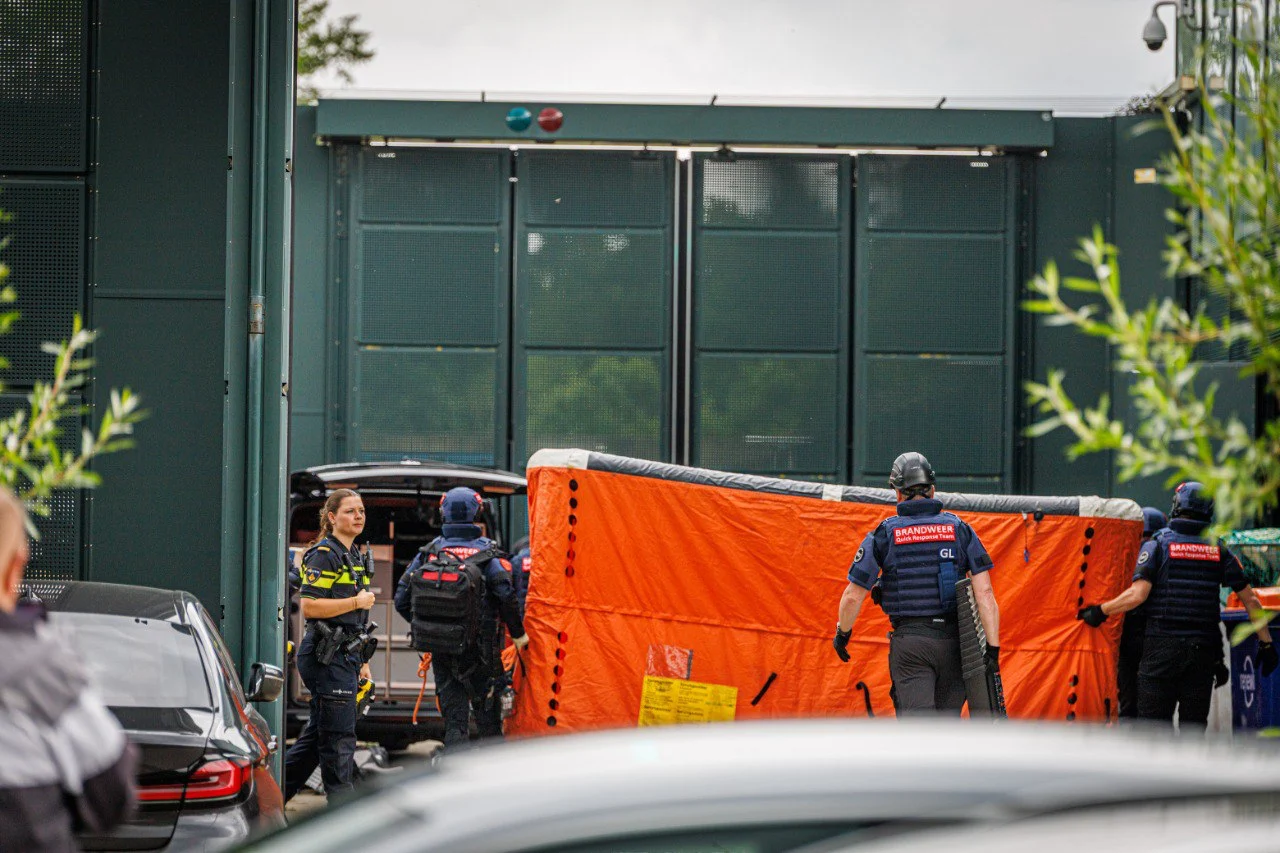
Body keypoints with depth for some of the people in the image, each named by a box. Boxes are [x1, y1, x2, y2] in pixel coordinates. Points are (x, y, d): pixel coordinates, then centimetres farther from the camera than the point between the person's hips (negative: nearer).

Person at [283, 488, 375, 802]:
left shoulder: (352, 558, 19)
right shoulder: (324, 555, -11)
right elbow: (310, 607, -20)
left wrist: (363, 662, 23)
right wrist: (358, 602, -14)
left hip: (344, 655, 10)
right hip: (327, 656, -10)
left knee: (317, 734, 12)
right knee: (339, 738, -6)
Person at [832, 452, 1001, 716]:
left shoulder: (884, 533, 1)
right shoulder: (959, 529, 5)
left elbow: (853, 596, 1)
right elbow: (984, 593, -5)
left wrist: (842, 633, 19)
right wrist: (993, 648, -5)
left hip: (909, 642, -2)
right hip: (953, 642, 2)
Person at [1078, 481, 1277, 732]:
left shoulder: (1157, 545, 0)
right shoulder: (1219, 552, 8)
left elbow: (1137, 594, -12)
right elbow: (1250, 600, 8)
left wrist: (1101, 611, 1)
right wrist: (1266, 643, 14)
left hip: (1162, 648, -3)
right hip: (1203, 651, 3)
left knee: (1154, 720, -1)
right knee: (1193, 725, 6)